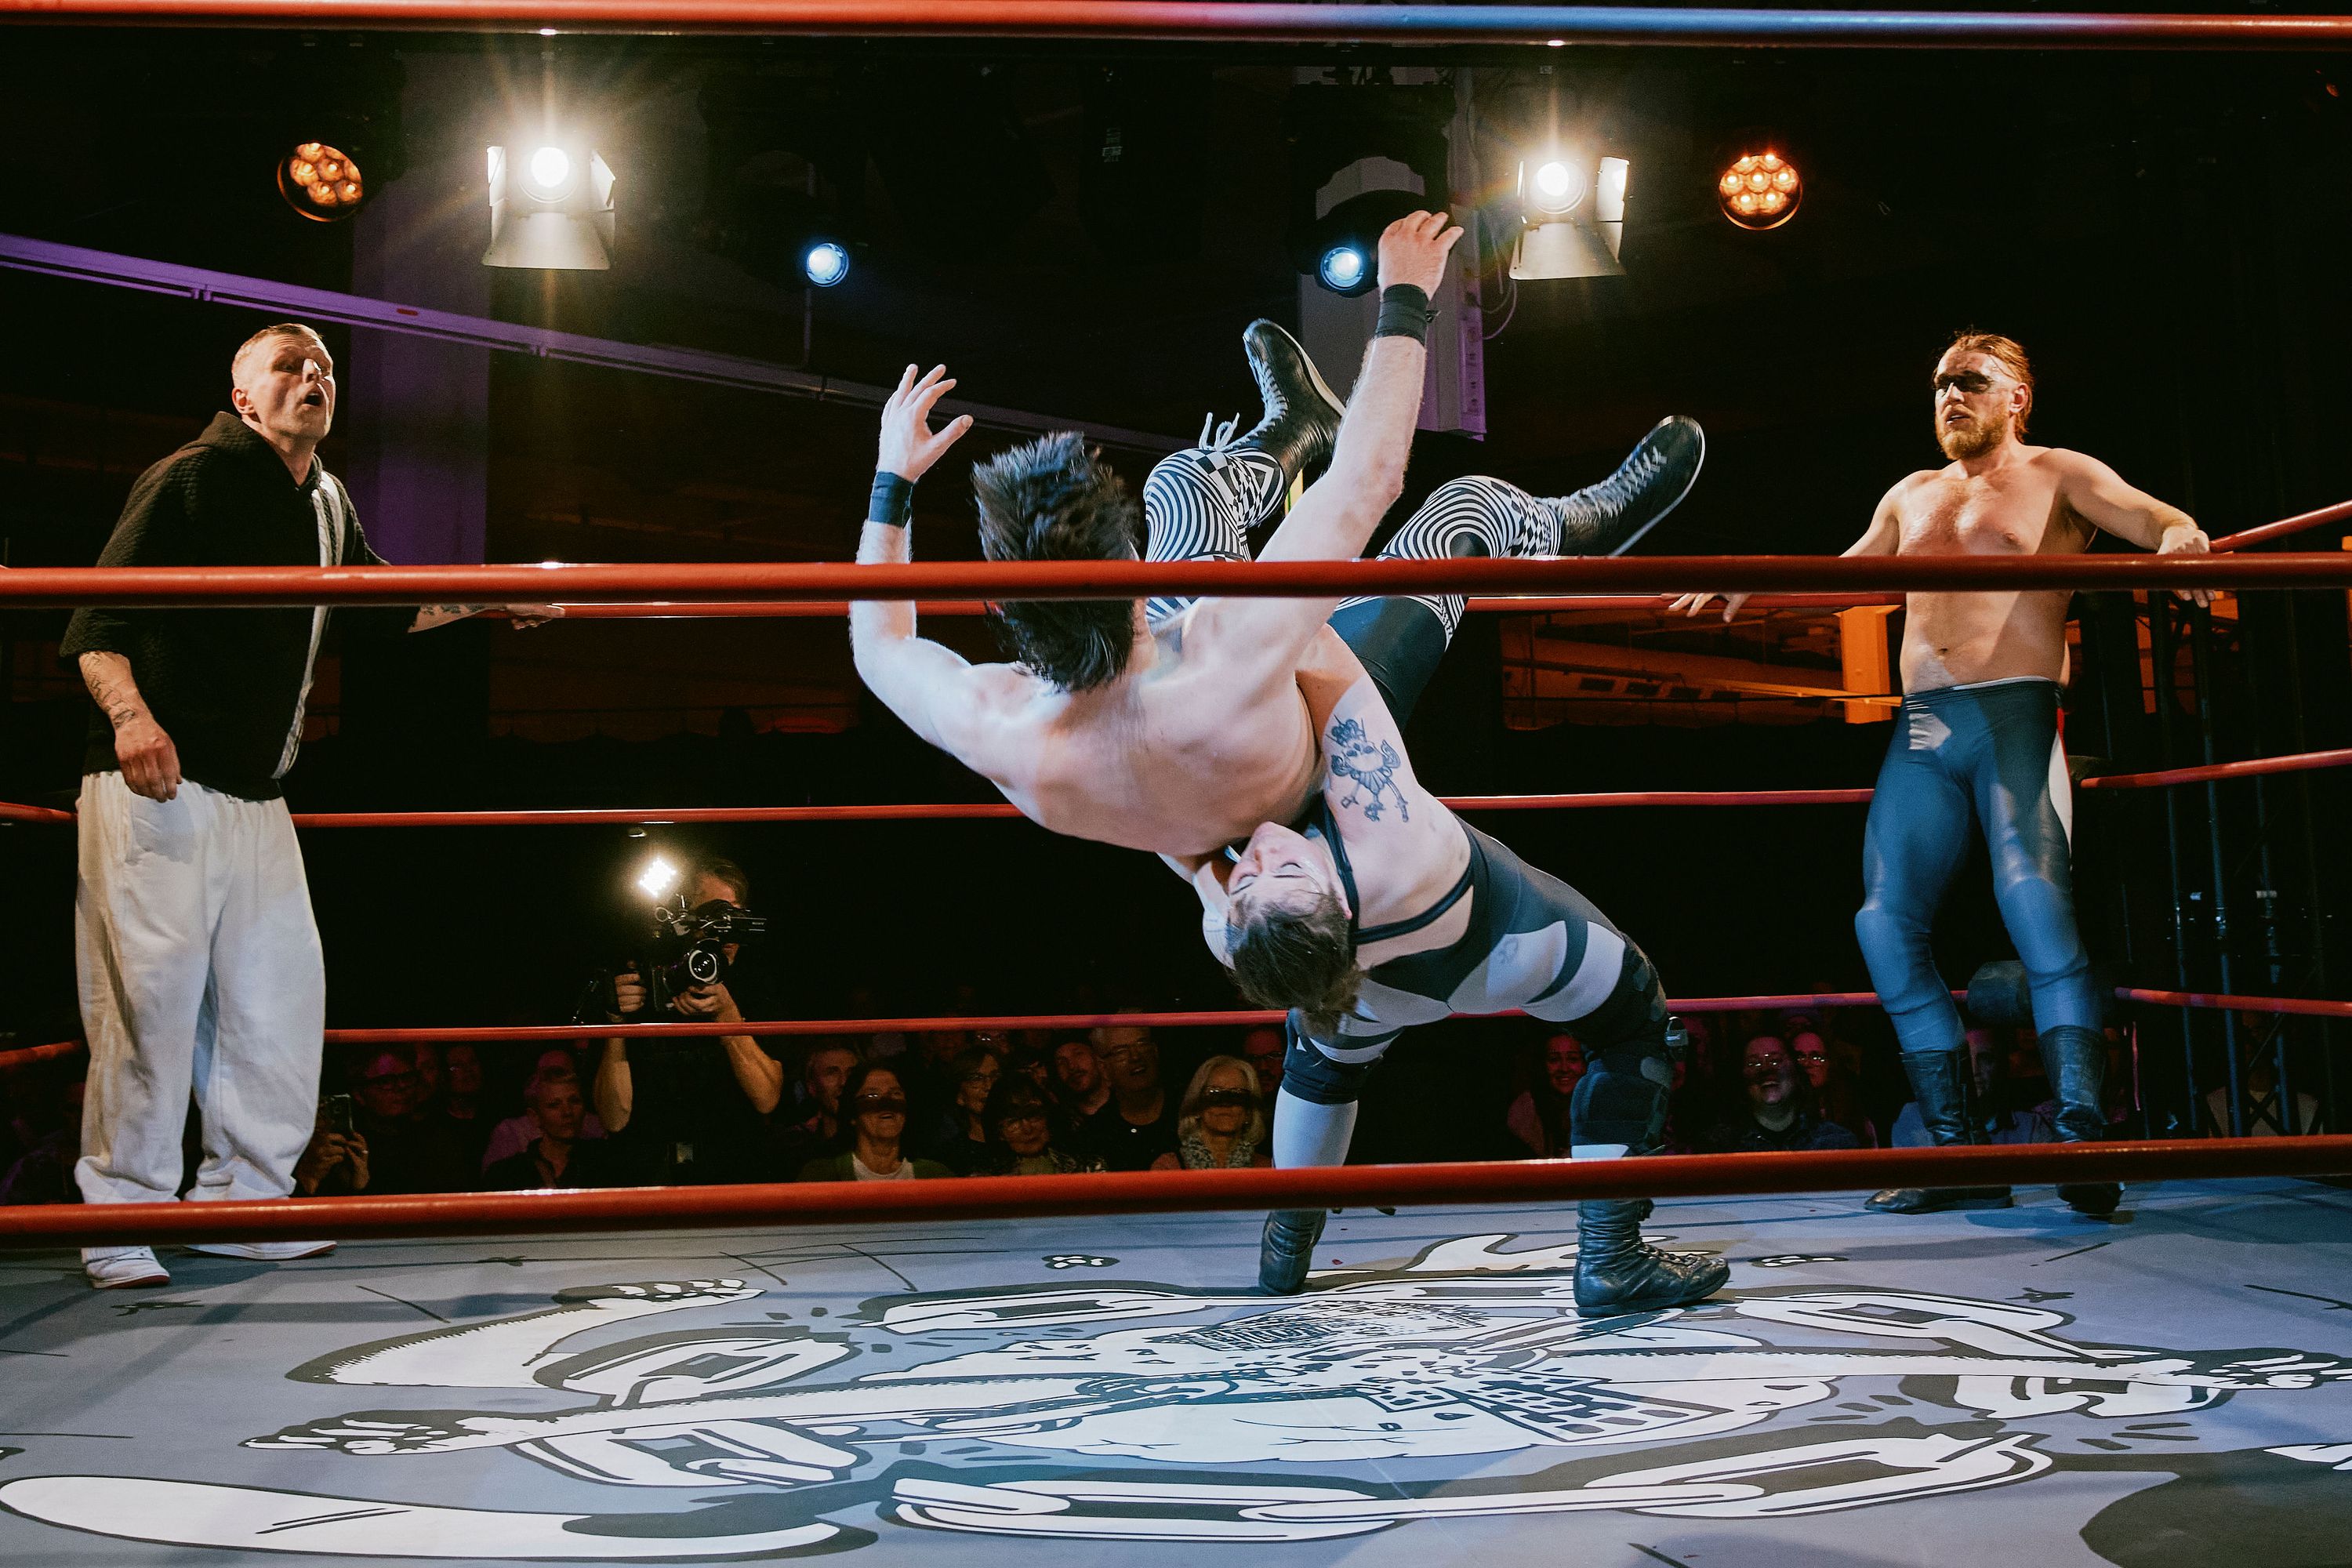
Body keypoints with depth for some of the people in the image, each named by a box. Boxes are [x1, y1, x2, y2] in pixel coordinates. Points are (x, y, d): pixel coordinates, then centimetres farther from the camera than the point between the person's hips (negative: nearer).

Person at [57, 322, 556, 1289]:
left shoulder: (327, 504, 15)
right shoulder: (193, 478, -7)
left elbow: (380, 602, 32)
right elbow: (96, 618, -15)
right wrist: (129, 715, -31)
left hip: (258, 800, 8)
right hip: (157, 786, -8)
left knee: (282, 996, 8)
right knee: (151, 1000, -7)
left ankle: (240, 1203, 20)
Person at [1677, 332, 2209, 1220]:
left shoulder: (2058, 476, 10)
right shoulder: (1912, 496, 26)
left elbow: (2152, 517, -5)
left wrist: (2181, 537, -28)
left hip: (2016, 714, -5)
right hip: (1921, 727, 6)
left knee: (2032, 895, -26)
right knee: (1886, 922, -5)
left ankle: (2083, 1145, -25)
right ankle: (1957, 1153, 0)